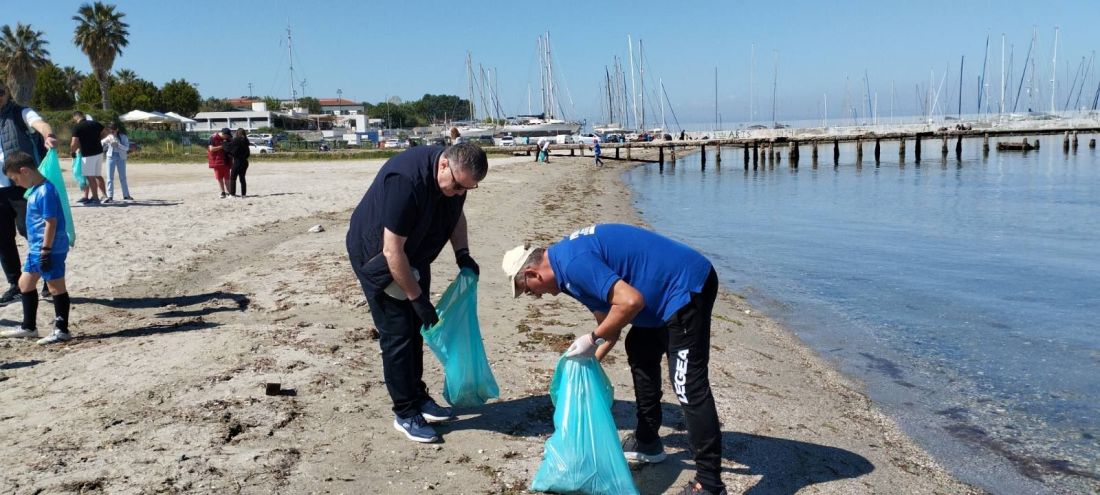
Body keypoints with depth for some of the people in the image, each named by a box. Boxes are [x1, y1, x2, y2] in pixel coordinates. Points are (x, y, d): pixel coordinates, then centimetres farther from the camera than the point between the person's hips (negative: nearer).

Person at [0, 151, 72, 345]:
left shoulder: (45, 191, -18)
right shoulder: (35, 190, 12)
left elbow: (51, 222, -21)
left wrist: (46, 251, -21)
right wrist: (37, 249, 23)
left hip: (51, 249, -11)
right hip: (36, 249, 11)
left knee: (56, 286, -3)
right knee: (25, 283, 18)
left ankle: (62, 330, 5)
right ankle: (28, 327, 29)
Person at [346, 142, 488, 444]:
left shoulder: (457, 176, -13)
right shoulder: (406, 180, -37)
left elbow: (456, 215, 10)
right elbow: (392, 251, -33)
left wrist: (462, 254, -6)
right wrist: (418, 299, -27)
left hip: (414, 254, 7)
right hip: (377, 256, -7)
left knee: (414, 329, 12)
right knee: (397, 334, -6)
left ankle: (418, 398, 25)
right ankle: (405, 413, 4)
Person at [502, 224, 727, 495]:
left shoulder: (573, 263, -20)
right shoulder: (567, 255, 13)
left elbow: (631, 302, -27)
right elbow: (609, 320, 20)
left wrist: (593, 339, -15)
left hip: (687, 285, -11)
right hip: (678, 286, 11)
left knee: (688, 385, -11)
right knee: (639, 351, 24)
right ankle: (647, 441, 34)